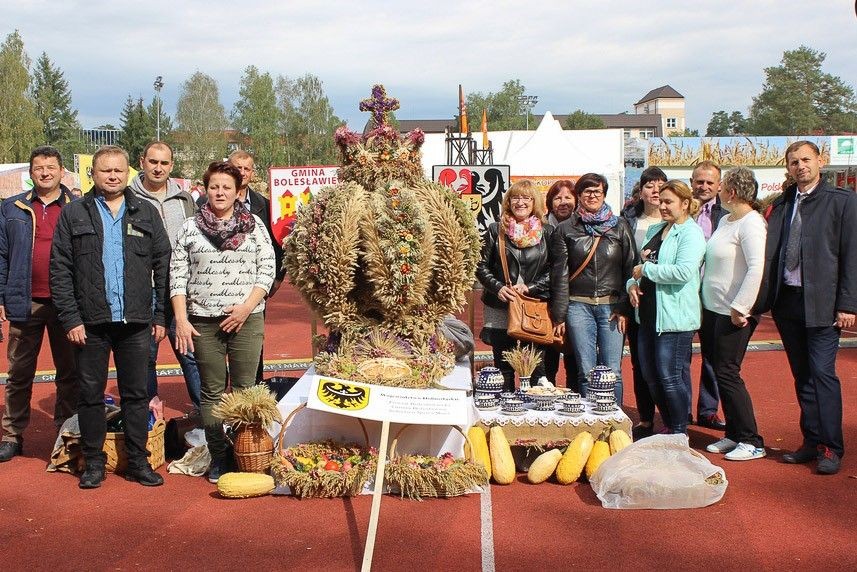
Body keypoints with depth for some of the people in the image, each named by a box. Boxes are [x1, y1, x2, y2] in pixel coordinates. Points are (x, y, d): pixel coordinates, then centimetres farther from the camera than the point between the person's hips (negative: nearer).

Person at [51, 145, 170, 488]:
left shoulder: (146, 213, 9)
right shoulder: (73, 214, 4)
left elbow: (163, 265, 8)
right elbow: (59, 270, 0)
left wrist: (161, 315, 2)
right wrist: (70, 318, -8)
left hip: (136, 322, 1)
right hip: (90, 322, -1)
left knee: (137, 394, 7)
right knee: (91, 394, 7)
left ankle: (138, 461, 17)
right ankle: (93, 463, 20)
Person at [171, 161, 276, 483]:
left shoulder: (254, 226, 6)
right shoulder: (190, 228, 8)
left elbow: (267, 271, 2)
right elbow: (177, 277, 5)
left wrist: (247, 307, -10)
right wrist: (181, 319, -4)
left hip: (246, 320, -1)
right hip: (203, 321, 1)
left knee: (245, 390, -1)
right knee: (212, 392, 5)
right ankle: (218, 458, 13)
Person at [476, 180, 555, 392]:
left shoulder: (547, 232, 5)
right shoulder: (496, 230, 6)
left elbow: (555, 270, 3)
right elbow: (481, 267, 5)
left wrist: (530, 287, -11)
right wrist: (498, 287, -11)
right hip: (500, 309, 1)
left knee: (537, 370, -1)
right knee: (503, 370, 6)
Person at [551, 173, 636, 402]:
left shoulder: (620, 227, 7)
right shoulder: (565, 229, 6)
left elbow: (630, 269, 5)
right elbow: (560, 274, 4)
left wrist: (624, 308, -4)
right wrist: (560, 314, -1)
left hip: (612, 307, 0)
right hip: (579, 306, 0)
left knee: (612, 371, -1)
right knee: (586, 371, 2)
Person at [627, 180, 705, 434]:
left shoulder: (691, 233, -9)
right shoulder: (654, 230, 17)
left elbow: (684, 271, -24)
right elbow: (639, 263, 24)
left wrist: (646, 269, -14)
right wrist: (633, 283, 2)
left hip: (675, 317, -8)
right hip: (648, 314, 9)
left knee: (670, 377, -4)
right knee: (650, 375, 13)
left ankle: (679, 433, 11)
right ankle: (668, 427, 27)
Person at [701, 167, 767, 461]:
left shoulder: (751, 224, -15)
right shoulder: (725, 220, 13)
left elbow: (756, 269, -25)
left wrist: (740, 308, -25)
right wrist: (701, 301, 16)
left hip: (734, 313, -9)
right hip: (712, 308, 9)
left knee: (727, 373, -7)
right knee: (718, 370, 11)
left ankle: (752, 442, 2)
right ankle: (733, 435, 22)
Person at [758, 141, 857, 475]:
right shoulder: (781, 206, 12)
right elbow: (769, 254, 10)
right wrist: (764, 298, 2)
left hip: (821, 303, -5)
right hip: (786, 301, 5)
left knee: (822, 373, -6)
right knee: (802, 376, 10)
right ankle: (811, 441, 19)